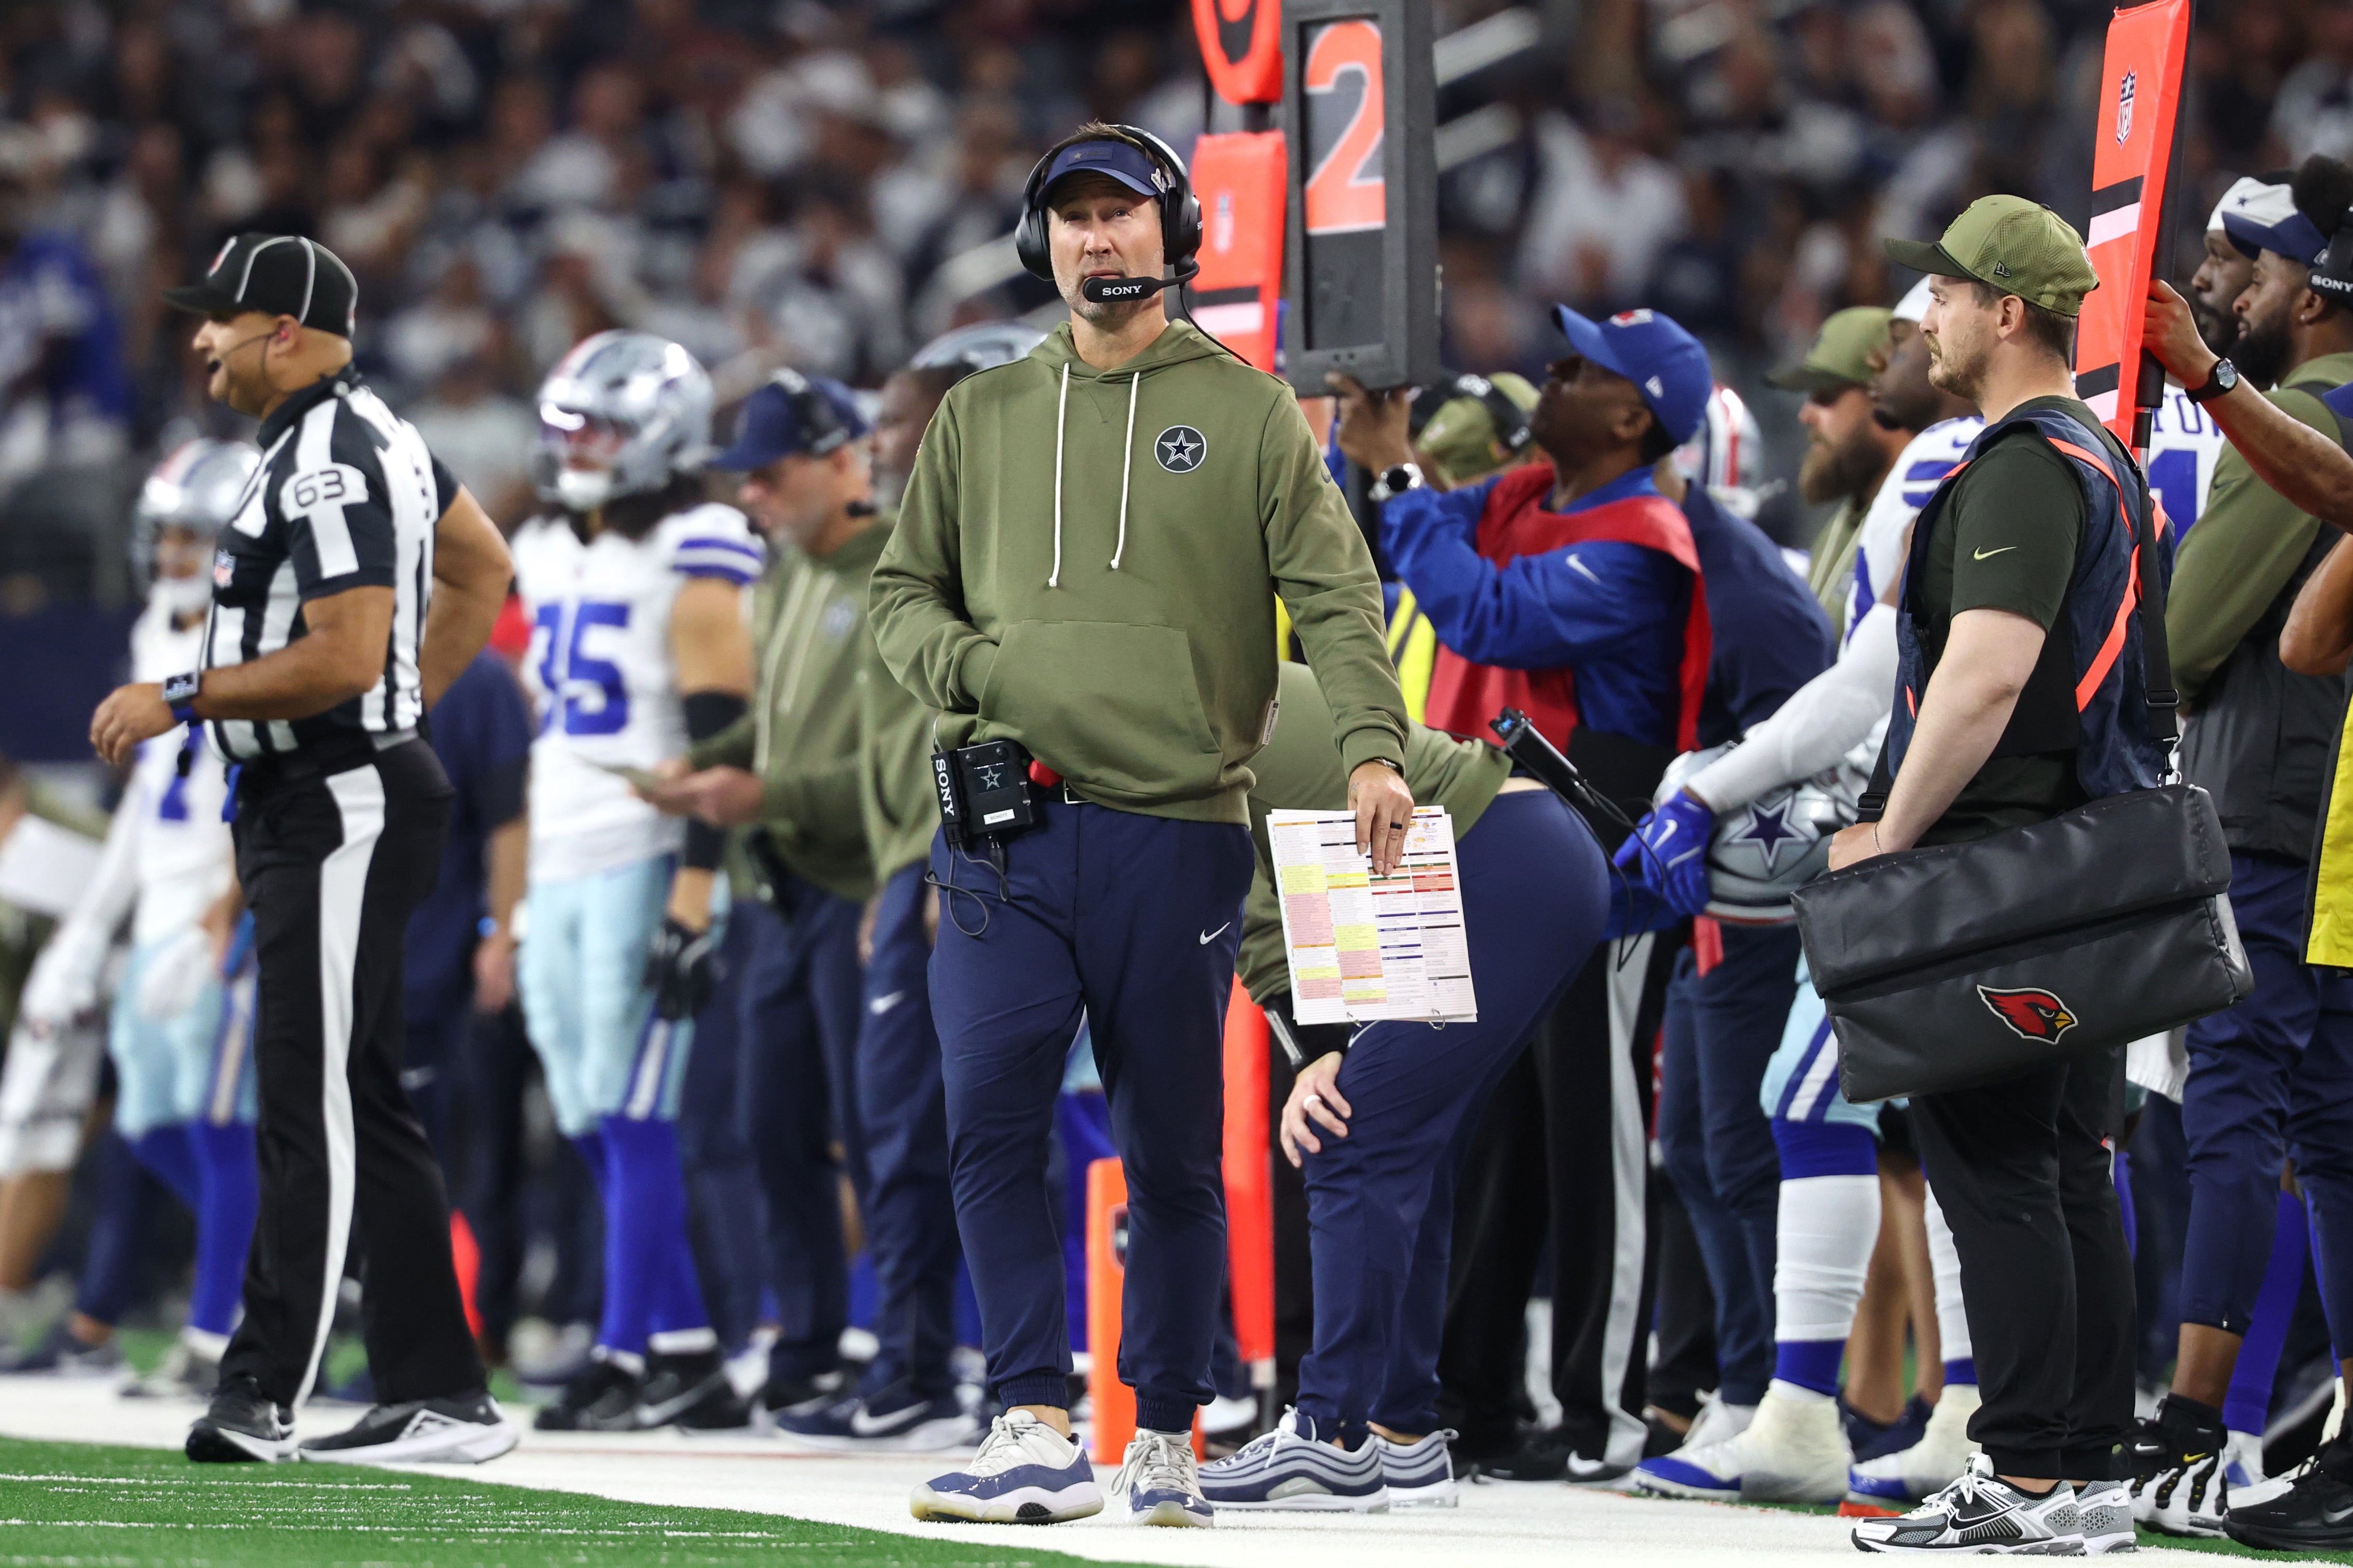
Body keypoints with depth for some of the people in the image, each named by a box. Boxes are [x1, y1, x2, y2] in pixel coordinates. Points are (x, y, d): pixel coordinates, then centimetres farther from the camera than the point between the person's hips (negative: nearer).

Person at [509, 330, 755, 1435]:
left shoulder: (691, 562, -9)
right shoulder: (547, 554, 17)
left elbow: (718, 741, -15)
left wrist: (692, 897, -21)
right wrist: (522, 897, 21)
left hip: (643, 869, -9)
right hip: (561, 874, 9)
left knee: (632, 1120, -9)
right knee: (595, 1127, 7)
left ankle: (627, 1356, -7)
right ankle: (687, 1358, 10)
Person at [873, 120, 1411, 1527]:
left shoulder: (1244, 412, 6)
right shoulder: (982, 418, 15)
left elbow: (1335, 592, -1)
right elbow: (904, 591, 20)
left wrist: (1372, 744, -18)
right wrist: (960, 660, -3)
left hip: (1177, 828, -2)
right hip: (1007, 831, 2)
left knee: (1175, 1151, 4)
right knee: (992, 1122, -14)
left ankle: (1168, 1437, 15)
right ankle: (1037, 1430, -14)